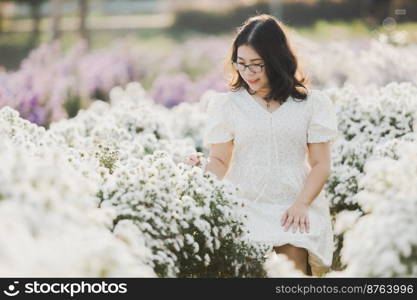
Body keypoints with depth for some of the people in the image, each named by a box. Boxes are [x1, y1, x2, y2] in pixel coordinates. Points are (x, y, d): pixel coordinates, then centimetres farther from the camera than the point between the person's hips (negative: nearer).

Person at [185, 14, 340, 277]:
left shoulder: (311, 103, 6)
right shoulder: (227, 104, 8)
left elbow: (321, 164, 5)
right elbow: (220, 162, 7)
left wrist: (302, 205, -10)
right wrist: (202, 171, -16)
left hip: (295, 209, 0)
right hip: (245, 208, 0)